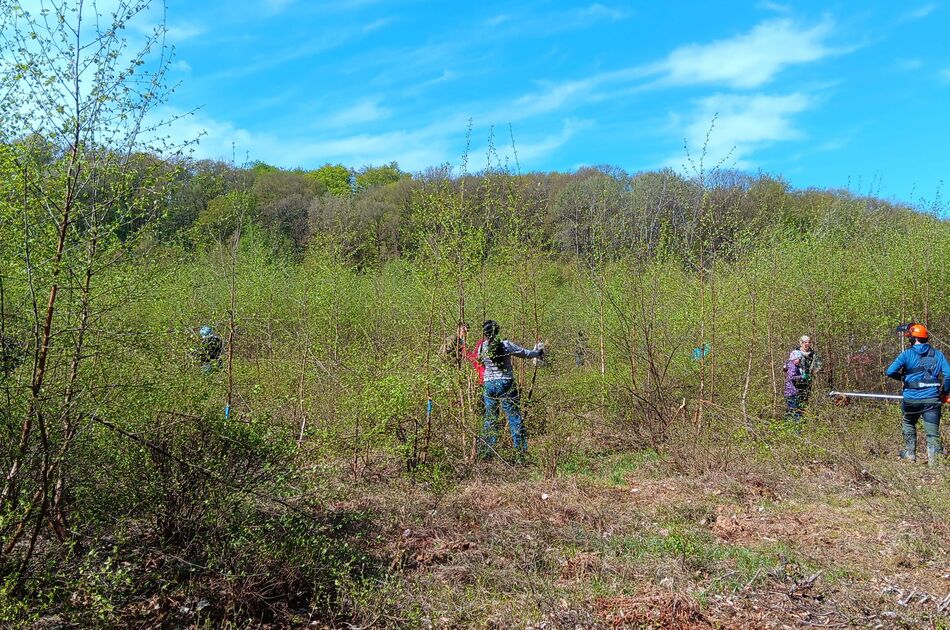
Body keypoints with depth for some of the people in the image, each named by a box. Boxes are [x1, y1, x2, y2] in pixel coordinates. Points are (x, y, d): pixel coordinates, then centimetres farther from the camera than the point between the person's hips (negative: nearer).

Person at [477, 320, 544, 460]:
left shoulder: (482, 347, -2)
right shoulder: (506, 345, -9)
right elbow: (526, 353, -1)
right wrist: (539, 352, 19)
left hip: (489, 384, 3)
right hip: (506, 384, -3)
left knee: (490, 417, 12)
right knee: (514, 416, 3)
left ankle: (485, 450, 13)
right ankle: (521, 450, 4)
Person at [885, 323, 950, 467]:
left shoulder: (906, 354, -3)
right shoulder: (937, 354, 4)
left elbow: (890, 372, -11)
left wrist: (902, 377, 10)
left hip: (912, 399, -1)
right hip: (932, 399, 1)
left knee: (909, 425, 24)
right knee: (932, 432, 2)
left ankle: (910, 454, 28)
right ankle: (934, 460, -11)